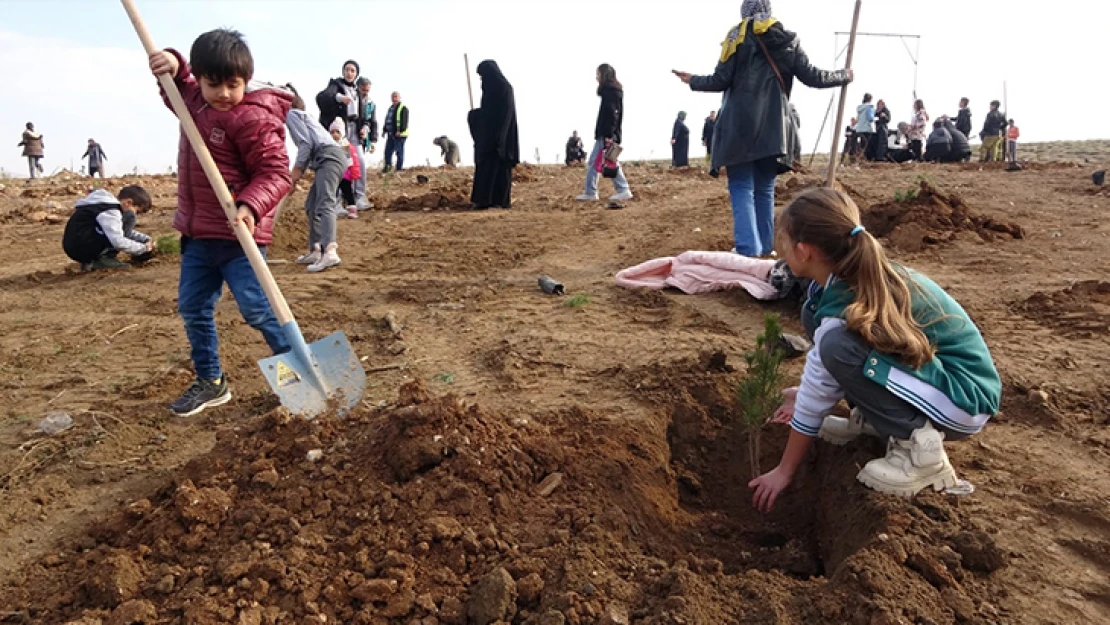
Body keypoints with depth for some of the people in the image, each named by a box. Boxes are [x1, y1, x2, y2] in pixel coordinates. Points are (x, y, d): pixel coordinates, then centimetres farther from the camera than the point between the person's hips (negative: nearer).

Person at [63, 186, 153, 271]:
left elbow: (128, 231, 29)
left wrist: (146, 239, 14)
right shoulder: (109, 211, -15)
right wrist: (143, 248, -12)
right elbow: (118, 242, -24)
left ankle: (92, 262, 12)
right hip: (80, 247, -10)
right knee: (128, 217, -14)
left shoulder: (109, 204, 18)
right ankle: (106, 258, -13)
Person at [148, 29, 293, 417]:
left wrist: (251, 205, -37)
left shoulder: (253, 118, -17)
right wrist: (172, 65, 7)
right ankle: (210, 381, 26)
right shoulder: (194, 99, 9)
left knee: (256, 307, -9)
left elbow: (276, 172, -20)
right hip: (197, 231, 9)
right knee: (193, 307, 13)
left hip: (238, 233, -8)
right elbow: (176, 88, 30)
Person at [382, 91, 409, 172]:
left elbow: (404, 121, -16)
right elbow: (386, 120, 26)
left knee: (399, 152, -4)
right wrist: (384, 129, 19)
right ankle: (388, 166, 21)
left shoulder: (403, 108, -6)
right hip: (390, 134, 8)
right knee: (388, 151, 9)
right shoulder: (391, 108, 21)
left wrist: (400, 130, -23)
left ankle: (399, 169, 2)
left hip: (399, 135, -8)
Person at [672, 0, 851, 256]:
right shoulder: (788, 41, 10)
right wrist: (845, 76, 26)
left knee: (742, 188, -2)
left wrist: (693, 81, 16)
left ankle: (748, 249, -13)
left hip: (740, 125, -3)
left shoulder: (738, 36, 2)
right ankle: (765, 247, 16)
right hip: (773, 127, 3)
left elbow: (721, 81, -2)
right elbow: (812, 77, 8)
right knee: (765, 189, 14)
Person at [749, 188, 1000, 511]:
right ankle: (872, 417, 9)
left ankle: (920, 446, -17)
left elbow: (815, 401, -17)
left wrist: (783, 472, -5)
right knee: (814, 314, 1)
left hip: (964, 398, -9)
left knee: (838, 347, -32)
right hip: (932, 362, 9)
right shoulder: (856, 275, -5)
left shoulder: (846, 308, -27)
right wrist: (806, 394, 19)